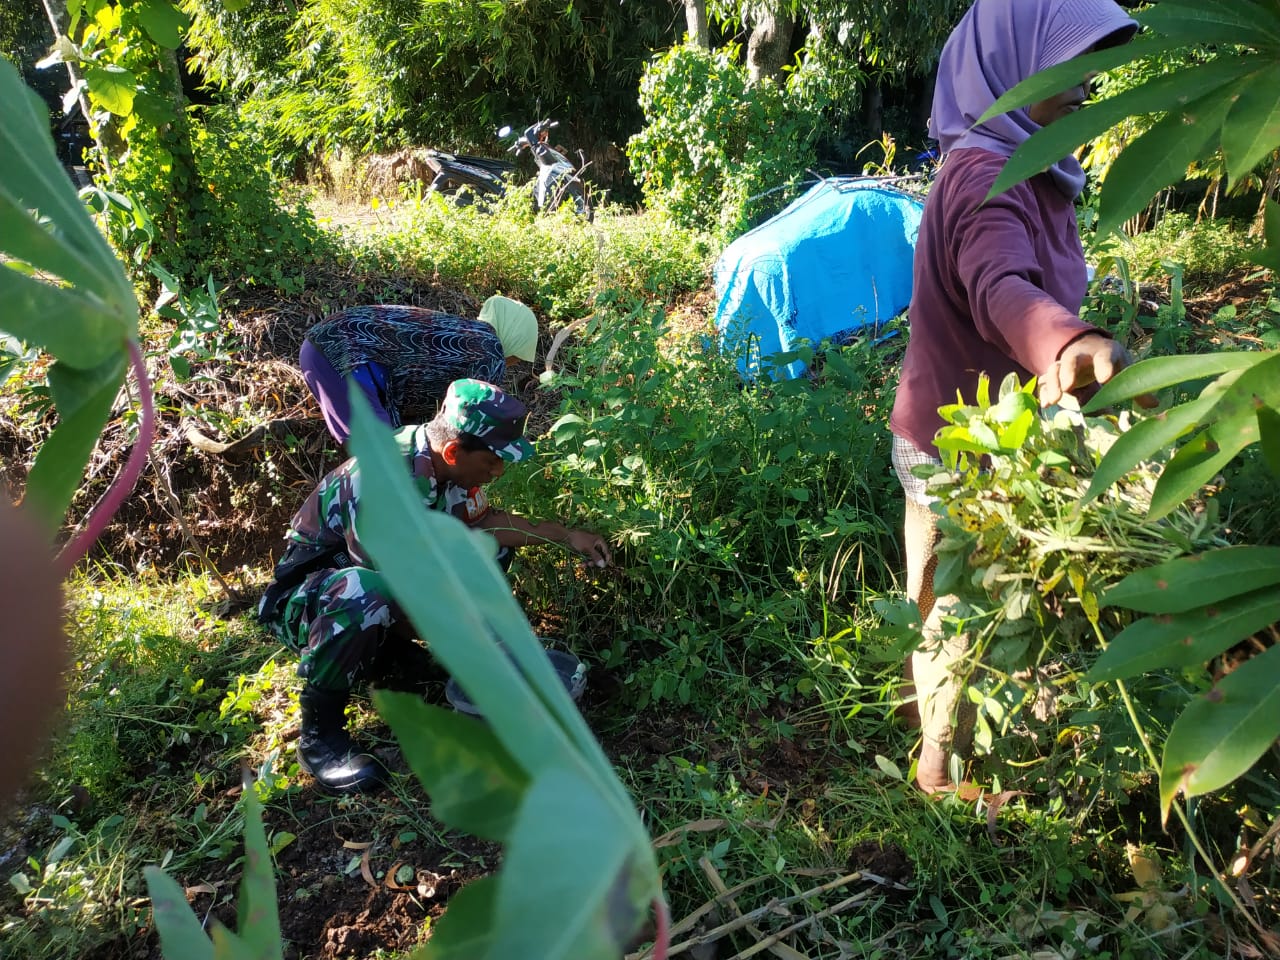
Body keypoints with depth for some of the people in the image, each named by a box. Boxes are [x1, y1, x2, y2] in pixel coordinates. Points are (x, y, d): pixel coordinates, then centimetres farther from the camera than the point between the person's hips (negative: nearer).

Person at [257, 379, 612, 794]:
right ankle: (319, 733, -18)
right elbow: (396, 589, -30)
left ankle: (384, 654, 8)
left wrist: (564, 535, -2)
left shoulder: (446, 462, -10)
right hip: (306, 602, -8)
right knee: (368, 596, -41)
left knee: (493, 546, -1)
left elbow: (484, 521, 7)